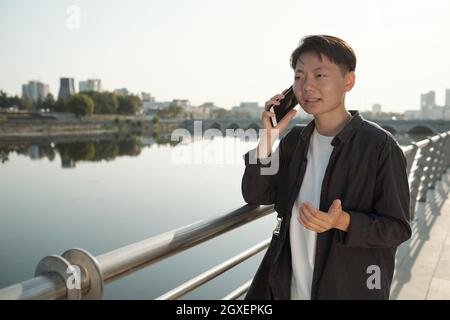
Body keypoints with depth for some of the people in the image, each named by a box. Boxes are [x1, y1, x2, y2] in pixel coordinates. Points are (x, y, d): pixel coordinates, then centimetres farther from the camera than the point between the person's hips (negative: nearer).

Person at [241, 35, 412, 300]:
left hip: (350, 290, -4)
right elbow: (255, 196, -2)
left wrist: (342, 221, -29)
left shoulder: (380, 146, -15)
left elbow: (397, 228, -12)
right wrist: (268, 139, -13)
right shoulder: (294, 140, 1)